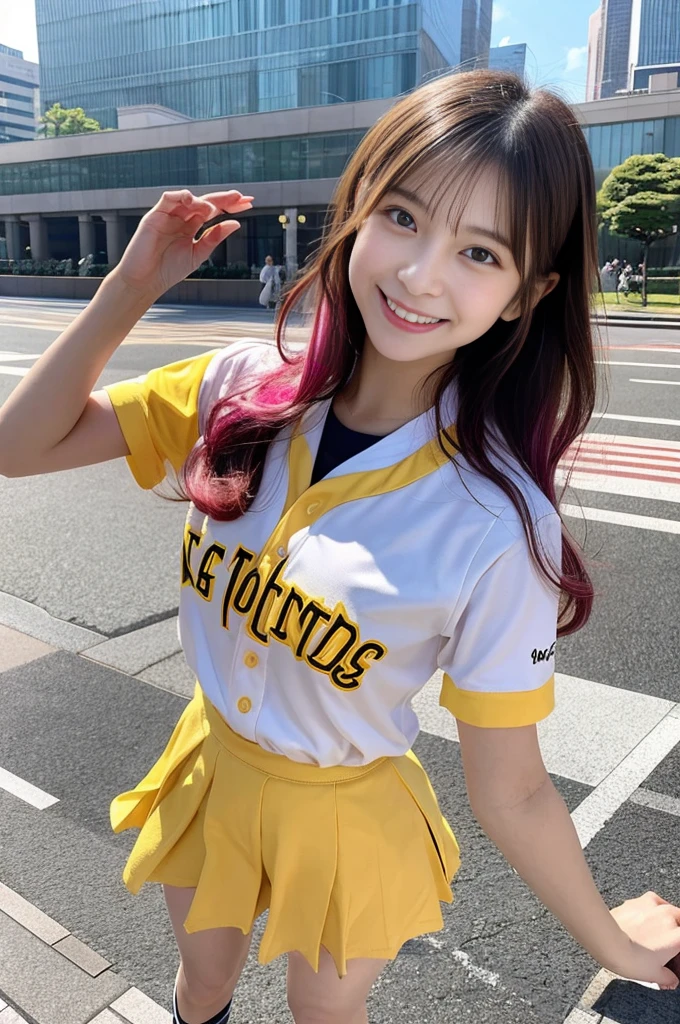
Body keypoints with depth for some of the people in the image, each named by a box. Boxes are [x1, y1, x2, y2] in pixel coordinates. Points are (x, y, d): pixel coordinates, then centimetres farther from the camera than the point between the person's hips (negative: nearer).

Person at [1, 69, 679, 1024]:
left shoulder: (499, 527, -30)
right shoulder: (244, 388, -18)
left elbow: (511, 792, -18)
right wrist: (130, 286, -20)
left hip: (343, 820, -3)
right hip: (207, 767, 4)